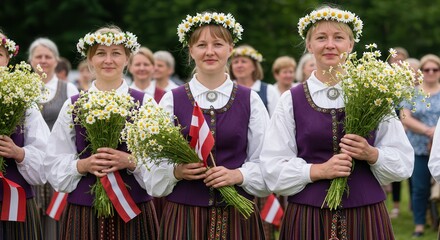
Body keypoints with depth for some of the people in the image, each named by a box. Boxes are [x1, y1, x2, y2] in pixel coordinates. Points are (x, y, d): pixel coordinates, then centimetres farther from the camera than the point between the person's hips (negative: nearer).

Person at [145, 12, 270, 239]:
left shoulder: (249, 100, 4)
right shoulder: (172, 100, 2)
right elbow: (153, 166, 1)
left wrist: (238, 175, -16)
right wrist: (177, 172, -17)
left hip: (237, 215, 1)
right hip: (184, 215, 0)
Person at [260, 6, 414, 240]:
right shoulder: (291, 100, 1)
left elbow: (404, 163, 3)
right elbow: (272, 170, -3)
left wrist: (371, 154, -15)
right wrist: (318, 170, -16)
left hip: (366, 217, 1)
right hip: (308, 218, -1)